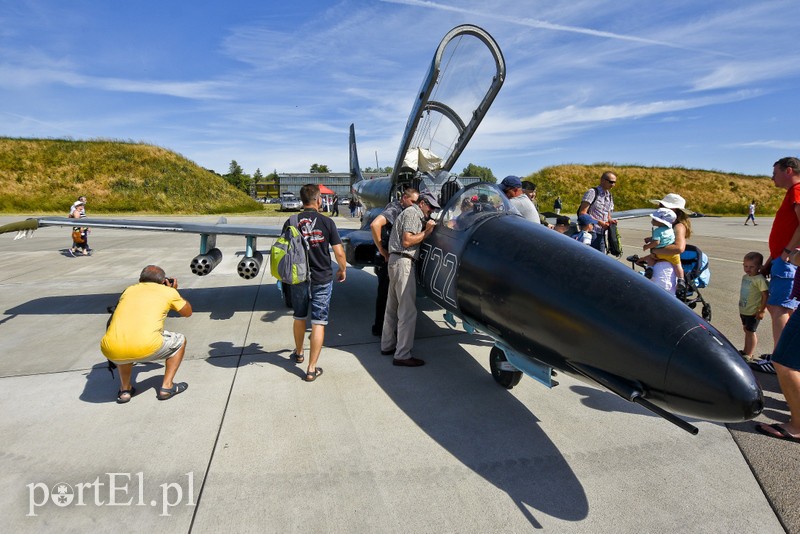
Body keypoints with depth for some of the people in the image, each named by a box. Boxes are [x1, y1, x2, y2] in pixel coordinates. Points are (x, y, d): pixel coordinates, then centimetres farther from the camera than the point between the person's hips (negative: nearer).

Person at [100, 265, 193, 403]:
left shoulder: (129, 290, 25)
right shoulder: (168, 291, 16)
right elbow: (188, 312, 32)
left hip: (111, 352, 4)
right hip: (145, 348, -4)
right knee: (180, 341, 25)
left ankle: (124, 389, 31)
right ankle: (166, 386, 18)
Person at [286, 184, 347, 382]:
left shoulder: (291, 223, -4)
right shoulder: (327, 222, -10)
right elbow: (339, 253, -10)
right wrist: (343, 270, 9)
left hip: (298, 278, 3)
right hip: (322, 279, -3)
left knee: (299, 317, 22)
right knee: (318, 322, 4)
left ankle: (299, 353, 43)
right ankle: (312, 369, 6)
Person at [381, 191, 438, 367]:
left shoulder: (415, 214, 24)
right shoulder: (412, 213, -6)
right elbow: (407, 241, -16)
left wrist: (426, 230, 9)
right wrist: (426, 232, -9)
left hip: (395, 261, 11)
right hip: (403, 262, -11)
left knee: (393, 306, 16)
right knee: (408, 311, -10)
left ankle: (387, 345, 27)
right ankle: (402, 355, -7)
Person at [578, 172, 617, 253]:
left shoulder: (610, 196, 18)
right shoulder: (592, 193, -5)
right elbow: (582, 213, -13)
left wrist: (610, 221, 1)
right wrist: (599, 222, -18)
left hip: (601, 233, 8)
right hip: (590, 231, -7)